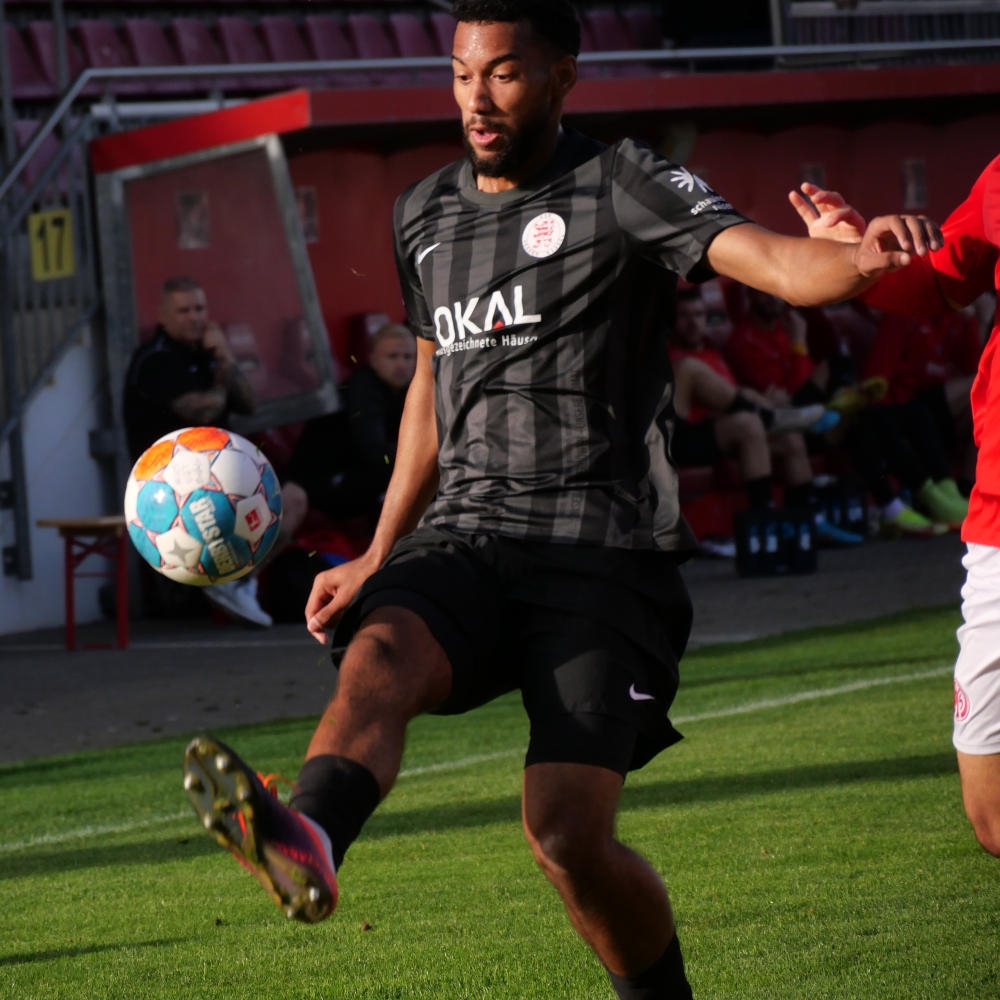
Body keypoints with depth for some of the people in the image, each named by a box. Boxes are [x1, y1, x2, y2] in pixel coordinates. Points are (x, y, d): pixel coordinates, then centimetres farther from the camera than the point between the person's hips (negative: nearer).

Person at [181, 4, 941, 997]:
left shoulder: (620, 186, 0)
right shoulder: (424, 215, 18)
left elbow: (769, 258, -15)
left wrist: (862, 256, -39)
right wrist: (377, 557, 32)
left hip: (603, 551, -4)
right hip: (464, 537, 4)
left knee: (566, 831, -15)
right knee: (379, 654, -30)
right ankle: (304, 846, -59)